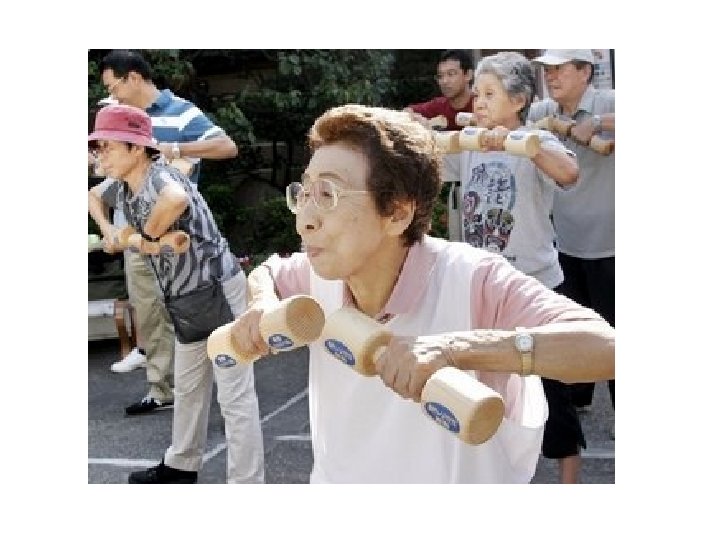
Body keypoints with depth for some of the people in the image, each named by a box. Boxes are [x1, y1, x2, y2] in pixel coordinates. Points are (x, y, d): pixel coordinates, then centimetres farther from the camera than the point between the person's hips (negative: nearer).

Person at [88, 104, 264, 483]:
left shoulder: (160, 177, -23)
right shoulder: (121, 187, 5)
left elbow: (177, 199, -48)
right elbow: (93, 196, 28)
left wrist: (148, 236, -30)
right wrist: (107, 230, 8)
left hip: (218, 292, -10)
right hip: (187, 300, 10)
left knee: (235, 397, -6)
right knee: (188, 387, 24)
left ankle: (246, 483, -1)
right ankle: (181, 466, 41)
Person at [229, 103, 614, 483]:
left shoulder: (473, 282, -22)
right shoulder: (321, 273, -6)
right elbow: (265, 274, 15)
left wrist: (454, 347, -41)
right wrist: (263, 304, -7)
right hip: (331, 475, 4)